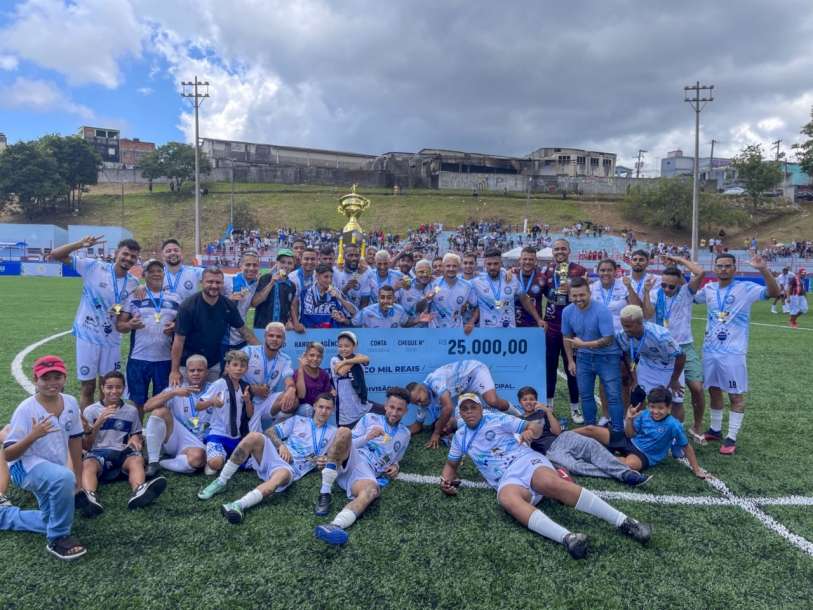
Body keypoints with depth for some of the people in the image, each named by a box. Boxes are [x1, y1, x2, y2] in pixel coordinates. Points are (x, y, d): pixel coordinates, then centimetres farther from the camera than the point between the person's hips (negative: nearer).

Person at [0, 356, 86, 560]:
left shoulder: (71, 403, -5)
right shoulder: (26, 409, -20)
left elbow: (75, 440, 7)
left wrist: (78, 476, 11)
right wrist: (32, 436, -37)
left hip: (53, 470, 7)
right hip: (26, 467, -7)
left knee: (50, 521, 18)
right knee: (64, 477, -39)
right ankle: (58, 538, -19)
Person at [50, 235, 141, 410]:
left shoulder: (133, 283, 0)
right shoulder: (94, 266, -8)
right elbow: (55, 255, -10)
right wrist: (80, 244, -26)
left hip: (111, 339, 3)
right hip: (87, 336, -3)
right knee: (88, 386, 5)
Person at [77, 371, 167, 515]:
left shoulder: (132, 411, 12)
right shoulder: (91, 410, 7)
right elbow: (85, 446, 3)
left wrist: (135, 439, -4)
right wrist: (98, 423, -13)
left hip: (122, 453, 1)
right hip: (98, 452, -1)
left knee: (137, 459, -34)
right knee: (87, 464, -36)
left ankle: (139, 492, -65)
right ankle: (90, 498, -66)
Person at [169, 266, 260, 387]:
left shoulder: (229, 305, -8)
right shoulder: (188, 306, -19)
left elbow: (243, 330, 2)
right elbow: (179, 339, -17)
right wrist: (175, 371, -17)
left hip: (214, 364, 4)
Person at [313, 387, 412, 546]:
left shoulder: (405, 434, 23)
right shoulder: (370, 418, 16)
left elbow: (396, 459, 34)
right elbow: (348, 443, 11)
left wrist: (396, 466, 9)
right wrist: (367, 437, -7)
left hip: (367, 472, 0)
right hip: (351, 459, 0)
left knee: (371, 491, -38)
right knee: (344, 431, -33)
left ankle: (335, 526, -64)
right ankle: (325, 493, -28)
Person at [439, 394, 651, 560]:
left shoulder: (497, 419, 10)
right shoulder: (460, 437, 19)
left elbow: (537, 428, 8)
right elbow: (451, 464, 31)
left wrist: (531, 430, -18)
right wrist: (446, 480, 7)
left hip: (526, 461, -1)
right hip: (507, 479, 1)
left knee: (553, 484, -35)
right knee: (507, 500, -37)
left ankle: (624, 521, -34)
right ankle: (567, 537, -57)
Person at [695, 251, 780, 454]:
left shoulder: (746, 289, -9)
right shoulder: (708, 289, 6)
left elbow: (774, 292, -21)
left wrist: (763, 269, -35)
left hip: (733, 352, -5)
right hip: (710, 349, 5)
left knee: (736, 394, 3)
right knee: (713, 390, 15)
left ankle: (731, 437, 12)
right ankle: (715, 429, 30)